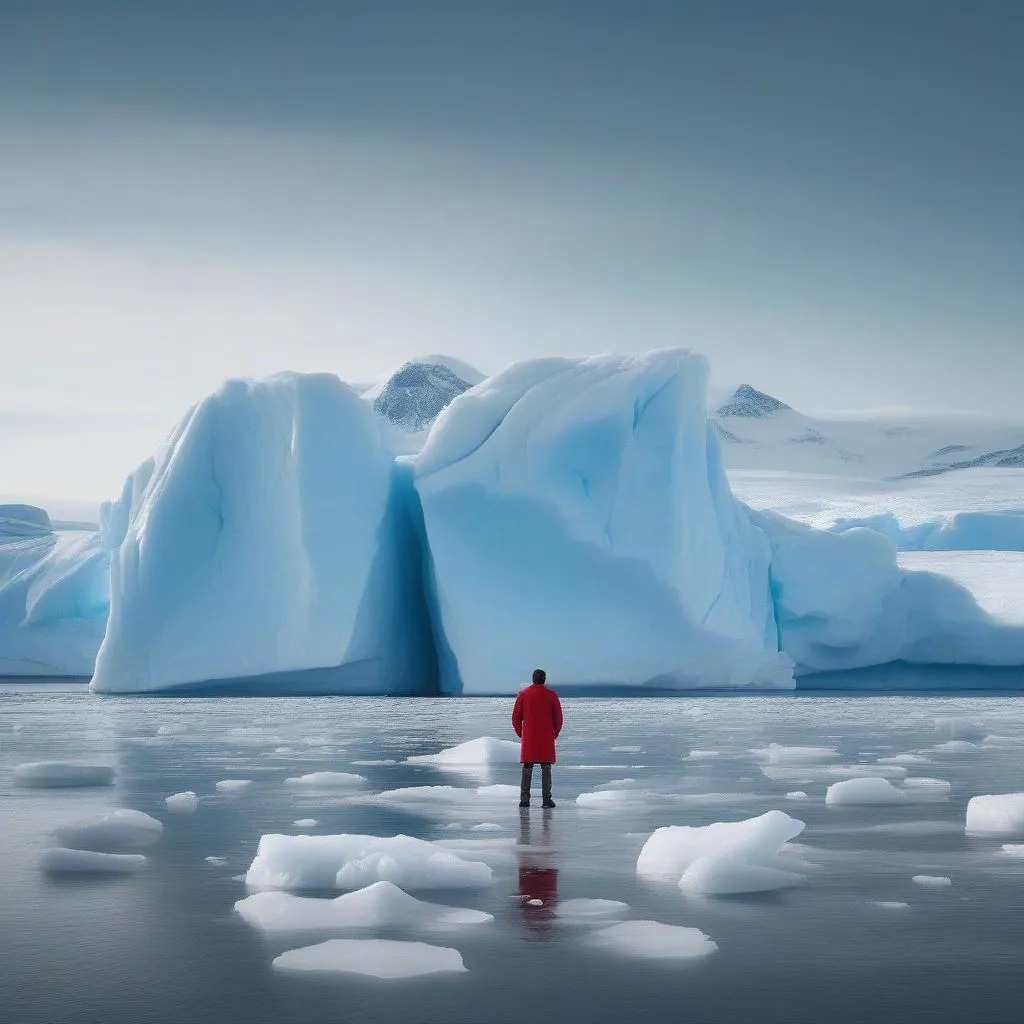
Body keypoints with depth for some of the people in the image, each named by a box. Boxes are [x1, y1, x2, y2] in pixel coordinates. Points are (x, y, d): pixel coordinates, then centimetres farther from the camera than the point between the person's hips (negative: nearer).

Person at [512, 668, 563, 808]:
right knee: (546, 768, 1)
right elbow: (558, 717, 0)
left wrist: (520, 733, 15)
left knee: (527, 768, 5)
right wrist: (555, 733, 14)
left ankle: (524, 799, 0)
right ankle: (546, 799, -4)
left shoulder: (523, 694, 2)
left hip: (528, 737, 1)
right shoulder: (551, 695, -1)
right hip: (546, 738, -1)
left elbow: (516, 717, 2)